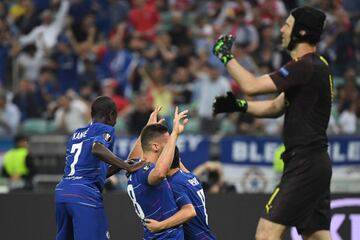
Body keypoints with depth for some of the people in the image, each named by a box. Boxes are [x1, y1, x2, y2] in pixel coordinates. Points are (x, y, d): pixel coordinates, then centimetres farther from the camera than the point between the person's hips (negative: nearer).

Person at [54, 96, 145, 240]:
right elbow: (97, 149, -22)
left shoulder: (76, 134, 26)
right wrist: (128, 168, -19)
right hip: (85, 195, -8)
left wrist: (119, 167, 30)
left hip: (61, 191, 8)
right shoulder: (105, 130, 3)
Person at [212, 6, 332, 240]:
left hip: (305, 164, -10)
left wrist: (226, 56, -4)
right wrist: (240, 105, 10)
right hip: (317, 162, 10)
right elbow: (276, 107, 23)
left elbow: (252, 85, -18)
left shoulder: (306, 67, -16)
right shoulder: (316, 66, 16)